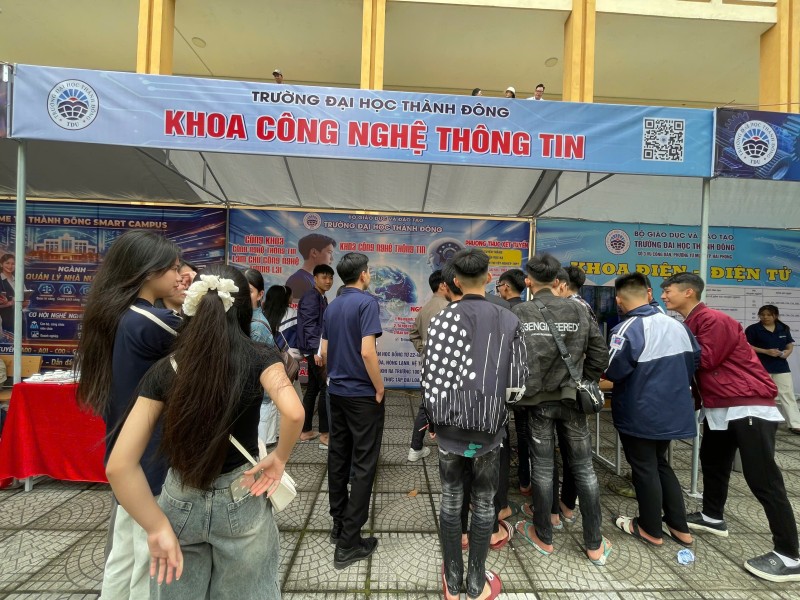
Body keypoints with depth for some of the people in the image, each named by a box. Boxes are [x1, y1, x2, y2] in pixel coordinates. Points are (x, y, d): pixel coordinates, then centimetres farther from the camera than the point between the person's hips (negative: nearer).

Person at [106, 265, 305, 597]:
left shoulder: (165, 369, -10)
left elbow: (119, 466, -14)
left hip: (180, 502, 2)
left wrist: (158, 527, -7)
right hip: (241, 502, -1)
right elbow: (293, 413, -34)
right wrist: (279, 457, -15)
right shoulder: (260, 358, -16)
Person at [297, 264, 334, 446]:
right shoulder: (311, 297, -12)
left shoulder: (322, 298, 17)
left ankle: (306, 430, 22)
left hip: (318, 349, 10)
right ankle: (325, 434, 0)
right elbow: (309, 325, -21)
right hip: (315, 349, -10)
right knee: (327, 389, -7)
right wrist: (317, 350, -27)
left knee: (313, 389, 13)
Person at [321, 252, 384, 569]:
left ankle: (338, 524, 31)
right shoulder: (367, 302, -15)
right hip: (362, 394, -7)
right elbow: (367, 352, -23)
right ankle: (349, 542, 10)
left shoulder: (332, 306, 7)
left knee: (338, 458, 16)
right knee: (363, 465, 2)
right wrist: (380, 388, -12)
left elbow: (324, 352, 11)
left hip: (337, 392, 8)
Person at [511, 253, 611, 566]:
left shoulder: (519, 312, -10)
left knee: (543, 469, 11)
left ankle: (543, 537, 29)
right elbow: (600, 355, 3)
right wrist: (582, 383, 13)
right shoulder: (578, 311, 0)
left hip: (537, 400, -2)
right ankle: (595, 544, 28)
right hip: (572, 399, 3)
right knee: (584, 469, 15)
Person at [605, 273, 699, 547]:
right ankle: (679, 526, 32)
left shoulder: (627, 330, -25)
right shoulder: (677, 325, -1)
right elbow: (695, 359, 9)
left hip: (639, 413, -7)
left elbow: (610, 372, -27)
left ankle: (650, 529, 27)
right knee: (660, 464, 24)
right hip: (672, 410, 7)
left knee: (644, 469, 10)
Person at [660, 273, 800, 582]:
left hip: (750, 407, -10)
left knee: (762, 478, -6)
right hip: (719, 408, 10)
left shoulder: (715, 320, -18)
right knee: (712, 462, 20)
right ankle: (713, 517, 38)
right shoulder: (689, 324, 12)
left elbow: (705, 360, -21)